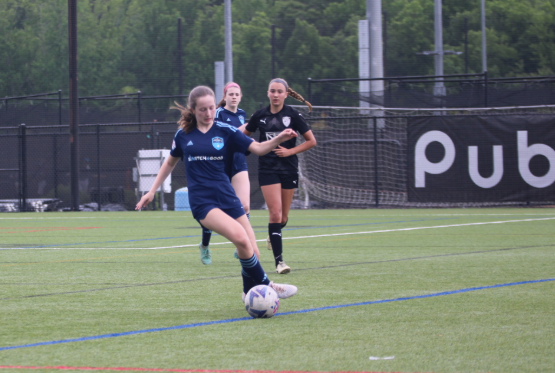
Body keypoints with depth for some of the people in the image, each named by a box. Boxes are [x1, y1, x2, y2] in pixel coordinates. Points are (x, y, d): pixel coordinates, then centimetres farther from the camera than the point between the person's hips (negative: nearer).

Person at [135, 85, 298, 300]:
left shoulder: (225, 131, 4)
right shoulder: (183, 135, 6)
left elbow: (258, 149, -2)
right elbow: (170, 162, 22)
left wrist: (279, 139, -20)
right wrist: (152, 191, 22)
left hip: (227, 198, 3)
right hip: (201, 201, -3)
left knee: (250, 249, -5)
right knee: (240, 237, -25)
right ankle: (266, 286, -12)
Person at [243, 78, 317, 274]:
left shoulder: (293, 115, -3)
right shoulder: (260, 115, 1)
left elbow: (311, 141, 0)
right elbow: (244, 135, 19)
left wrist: (290, 151, -9)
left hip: (289, 168, 1)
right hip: (268, 169, -1)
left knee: (283, 217, 10)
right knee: (275, 213, -15)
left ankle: (273, 236, 47)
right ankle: (279, 261, -13)